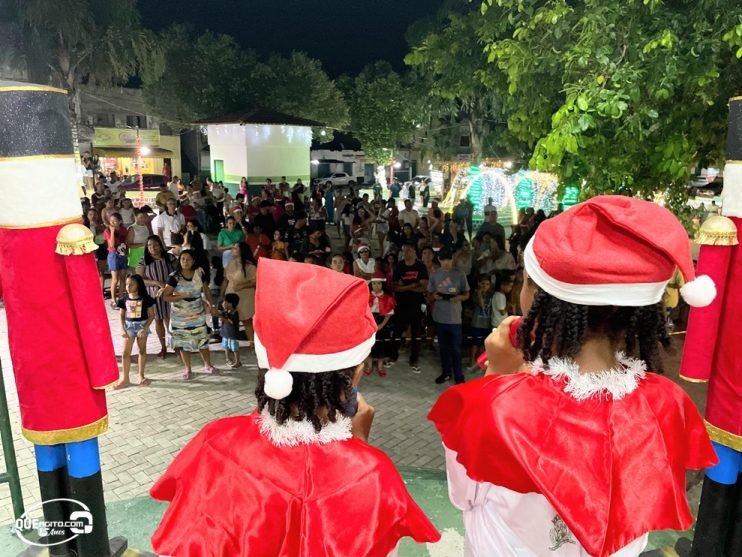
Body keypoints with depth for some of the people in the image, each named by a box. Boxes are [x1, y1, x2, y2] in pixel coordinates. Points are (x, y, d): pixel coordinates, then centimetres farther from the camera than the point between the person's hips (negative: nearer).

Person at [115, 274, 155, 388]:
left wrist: (145, 328, -17)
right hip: (129, 326, 2)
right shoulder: (124, 298, -3)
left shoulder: (145, 298, -11)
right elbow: (122, 315, 6)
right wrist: (122, 329, -5)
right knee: (126, 353, 0)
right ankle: (125, 379, 10)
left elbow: (151, 315, -8)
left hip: (142, 325, -2)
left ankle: (141, 376, 25)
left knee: (142, 350, 12)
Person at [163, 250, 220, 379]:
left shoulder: (199, 272, -7)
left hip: (198, 314, 2)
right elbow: (166, 296, -14)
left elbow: (206, 289, 7)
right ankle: (187, 369, 24)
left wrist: (211, 305, 7)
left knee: (202, 340, 9)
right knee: (184, 342, 9)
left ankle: (208, 365, 26)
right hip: (181, 316, -2)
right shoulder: (174, 277, -16)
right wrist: (182, 296, -25)